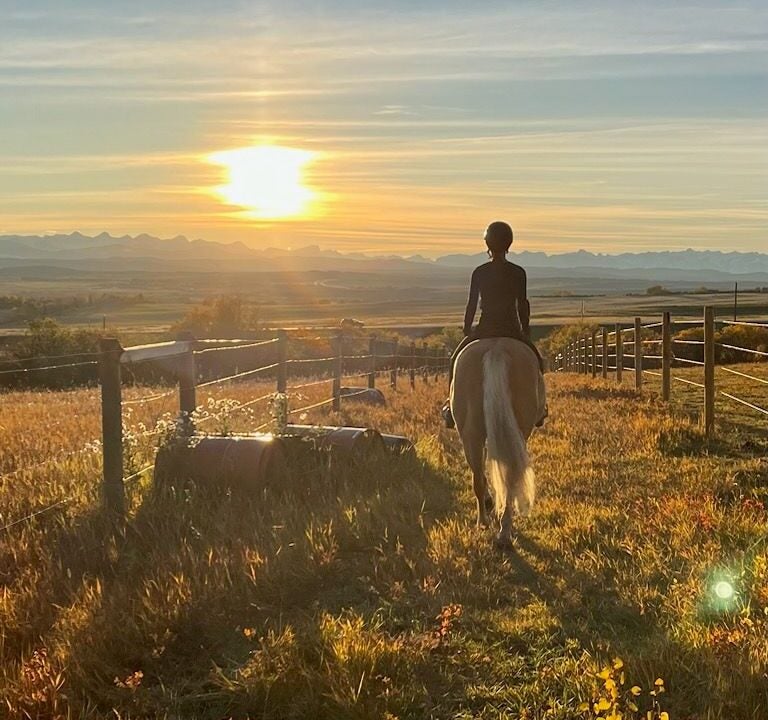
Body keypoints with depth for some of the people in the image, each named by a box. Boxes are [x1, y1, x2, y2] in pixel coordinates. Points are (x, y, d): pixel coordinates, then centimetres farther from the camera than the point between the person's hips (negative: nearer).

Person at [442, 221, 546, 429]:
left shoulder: (479, 273, -6)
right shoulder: (518, 273, -5)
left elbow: (471, 305, -3)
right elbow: (523, 305, -2)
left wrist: (466, 331, 9)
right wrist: (526, 331, 11)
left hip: (485, 330, 0)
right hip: (512, 330, 1)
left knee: (457, 359, 21)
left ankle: (453, 404, 13)